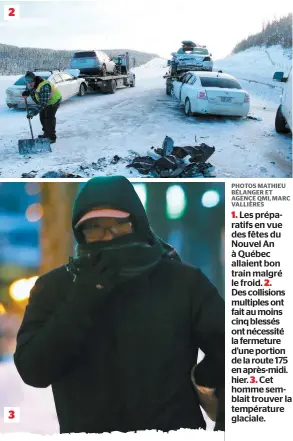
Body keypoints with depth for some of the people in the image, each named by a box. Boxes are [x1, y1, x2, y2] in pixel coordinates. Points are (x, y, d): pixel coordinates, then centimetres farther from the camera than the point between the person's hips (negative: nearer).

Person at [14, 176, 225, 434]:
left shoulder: (184, 283, -10)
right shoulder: (54, 287, -7)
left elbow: (233, 350, -4)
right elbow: (33, 370, -15)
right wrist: (85, 296, -23)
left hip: (175, 426, 0)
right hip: (85, 427, 1)